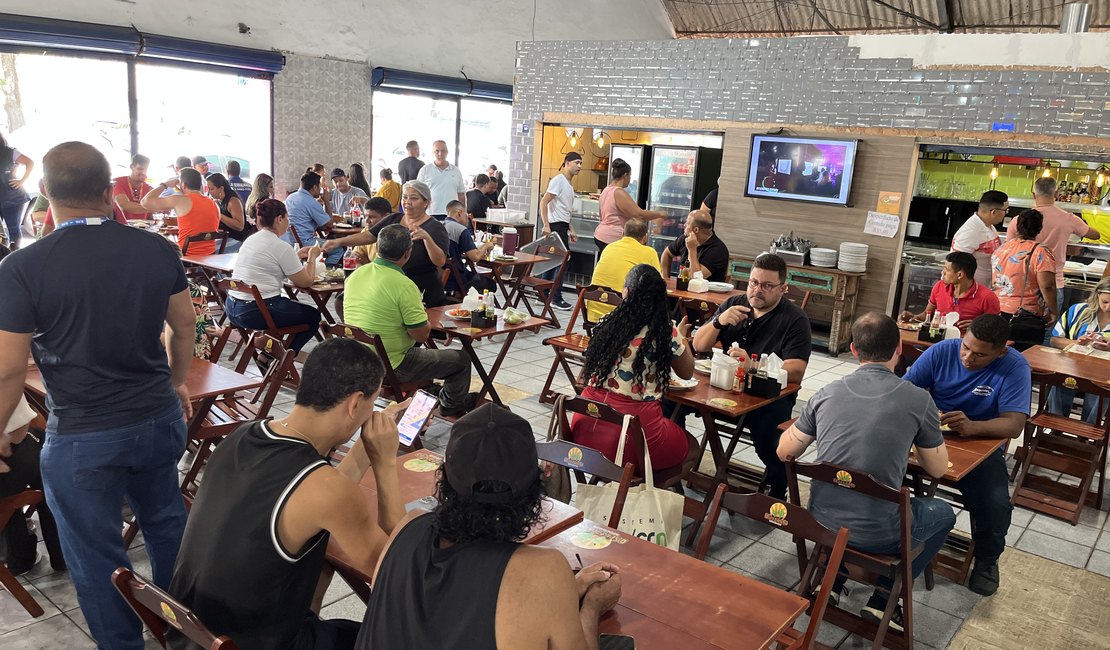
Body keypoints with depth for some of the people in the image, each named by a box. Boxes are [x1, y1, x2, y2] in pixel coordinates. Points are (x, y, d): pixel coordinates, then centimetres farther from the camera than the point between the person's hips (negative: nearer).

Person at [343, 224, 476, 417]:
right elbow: (422, 335, -20)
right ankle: (453, 404, 35)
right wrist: (422, 315, 0)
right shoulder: (404, 285, -25)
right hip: (392, 366, -7)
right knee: (461, 359, 11)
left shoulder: (355, 274, -3)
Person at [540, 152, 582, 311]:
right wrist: (546, 225, -23)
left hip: (562, 227, 10)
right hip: (556, 226, -10)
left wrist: (571, 230, 21)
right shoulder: (558, 180, -11)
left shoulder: (569, 184, 18)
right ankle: (556, 298, -3)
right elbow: (543, 202, -18)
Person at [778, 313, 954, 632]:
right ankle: (884, 597, 18)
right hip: (877, 535, -4)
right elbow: (938, 470, 3)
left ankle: (833, 576, 26)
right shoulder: (918, 399, -11)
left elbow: (784, 452, 5)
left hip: (820, 521, 4)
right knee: (943, 513, 27)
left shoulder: (827, 393, -3)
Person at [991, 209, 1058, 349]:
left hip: (998, 311, 6)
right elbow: (1047, 286, -19)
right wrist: (1053, 312, -9)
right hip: (1027, 317, -5)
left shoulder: (1000, 248, 7)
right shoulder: (1041, 252, -12)